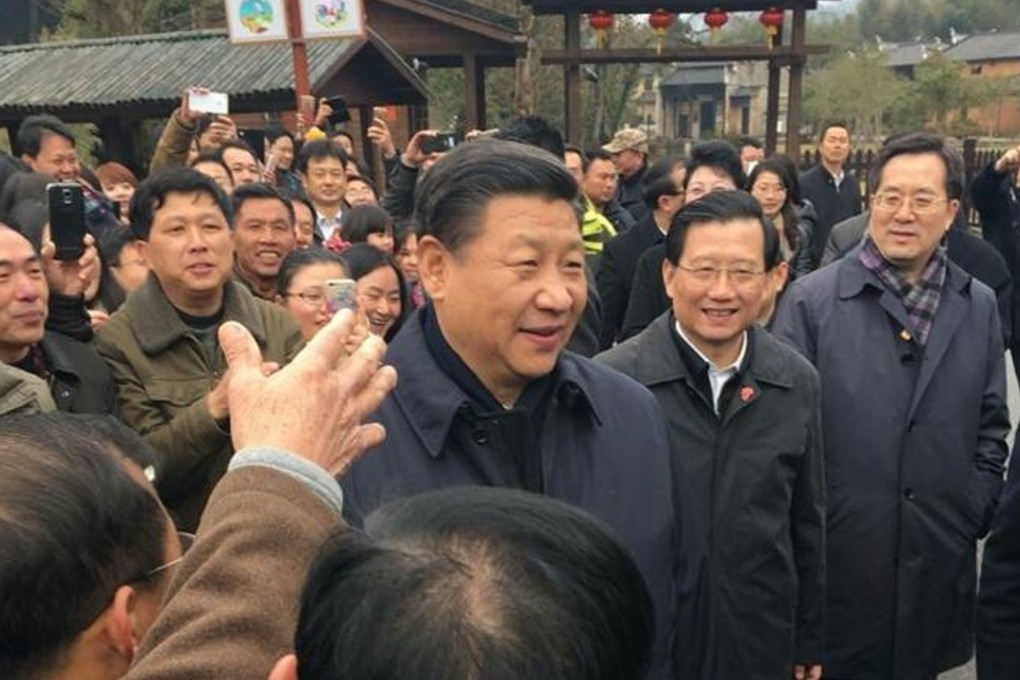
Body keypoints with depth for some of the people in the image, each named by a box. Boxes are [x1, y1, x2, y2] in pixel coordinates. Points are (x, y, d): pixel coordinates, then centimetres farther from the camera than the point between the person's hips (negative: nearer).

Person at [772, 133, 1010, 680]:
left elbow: (989, 428, 11)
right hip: (837, 556, -3)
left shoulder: (979, 307, 5)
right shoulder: (810, 300, -7)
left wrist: (976, 513, 4)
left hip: (939, 564, 3)